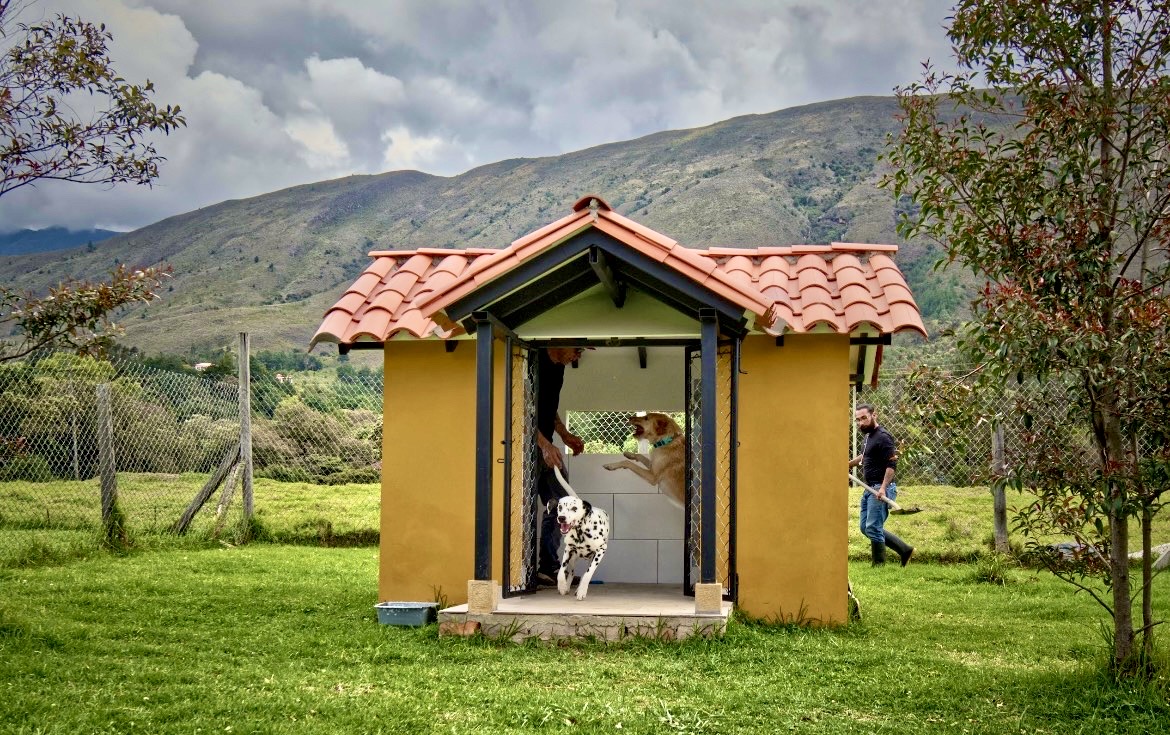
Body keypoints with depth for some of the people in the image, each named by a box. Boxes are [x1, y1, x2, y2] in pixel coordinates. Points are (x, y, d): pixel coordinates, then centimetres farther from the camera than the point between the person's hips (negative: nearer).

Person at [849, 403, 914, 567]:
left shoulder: (882, 437, -15)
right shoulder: (869, 436, 15)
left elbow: (892, 464, -23)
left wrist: (883, 488, -31)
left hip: (881, 489, -10)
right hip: (870, 489, 10)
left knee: (873, 528, -9)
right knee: (866, 527, 12)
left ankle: (879, 565, 1)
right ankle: (904, 550, 18)